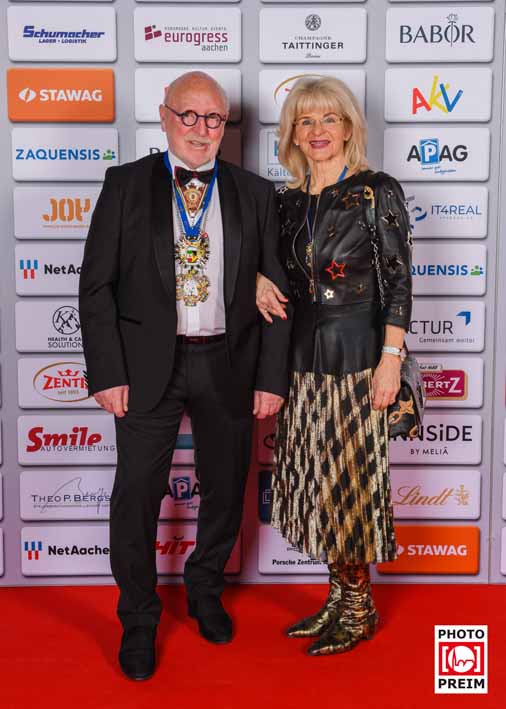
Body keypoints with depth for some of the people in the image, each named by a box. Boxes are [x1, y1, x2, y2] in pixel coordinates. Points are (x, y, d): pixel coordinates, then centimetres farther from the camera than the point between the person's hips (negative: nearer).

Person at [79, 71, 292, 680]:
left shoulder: (255, 193, 5)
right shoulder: (126, 184, 1)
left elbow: (274, 291, 4)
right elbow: (96, 284, -2)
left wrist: (272, 376, -2)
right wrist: (106, 373, -10)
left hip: (228, 366, 2)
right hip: (148, 365, -1)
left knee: (225, 492, 14)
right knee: (136, 497, 4)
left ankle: (205, 593, 41)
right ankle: (139, 621, 26)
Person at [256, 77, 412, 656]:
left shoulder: (378, 192, -5)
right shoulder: (288, 201, 10)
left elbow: (399, 282, -9)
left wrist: (390, 359, -15)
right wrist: (260, 281, -3)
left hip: (357, 353, -5)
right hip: (303, 354, 6)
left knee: (352, 477, 2)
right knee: (317, 477, 11)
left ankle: (360, 607, 20)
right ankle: (339, 594, 28)